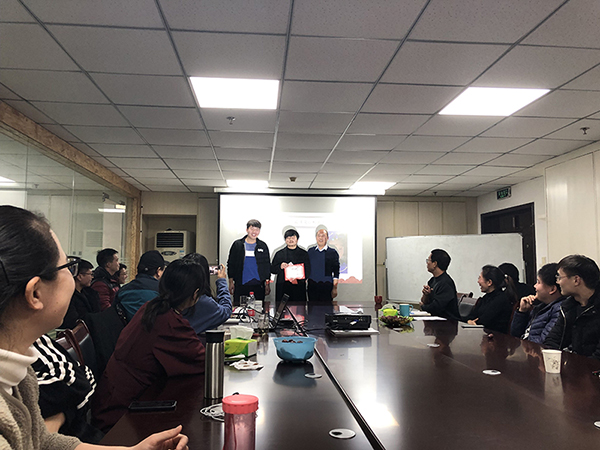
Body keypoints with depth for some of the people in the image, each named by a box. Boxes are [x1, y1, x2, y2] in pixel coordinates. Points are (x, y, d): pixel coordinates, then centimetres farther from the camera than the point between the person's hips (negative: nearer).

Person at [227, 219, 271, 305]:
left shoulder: (263, 246, 9)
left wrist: (267, 283, 6)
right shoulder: (237, 244, 5)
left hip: (258, 285, 1)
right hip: (240, 285, -1)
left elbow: (267, 265, 12)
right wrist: (231, 282, 2)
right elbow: (231, 264, 7)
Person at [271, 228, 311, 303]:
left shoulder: (304, 253, 13)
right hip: (282, 288, 0)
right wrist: (280, 267, -10)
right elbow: (272, 269, 12)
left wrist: (298, 279, -11)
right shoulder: (279, 254, 14)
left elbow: (308, 270, 6)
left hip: (299, 287, 0)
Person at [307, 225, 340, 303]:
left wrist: (335, 288, -3)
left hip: (327, 286, -2)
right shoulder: (310, 251, 10)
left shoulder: (332, 252, 2)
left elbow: (336, 272, 2)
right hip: (312, 285, 2)